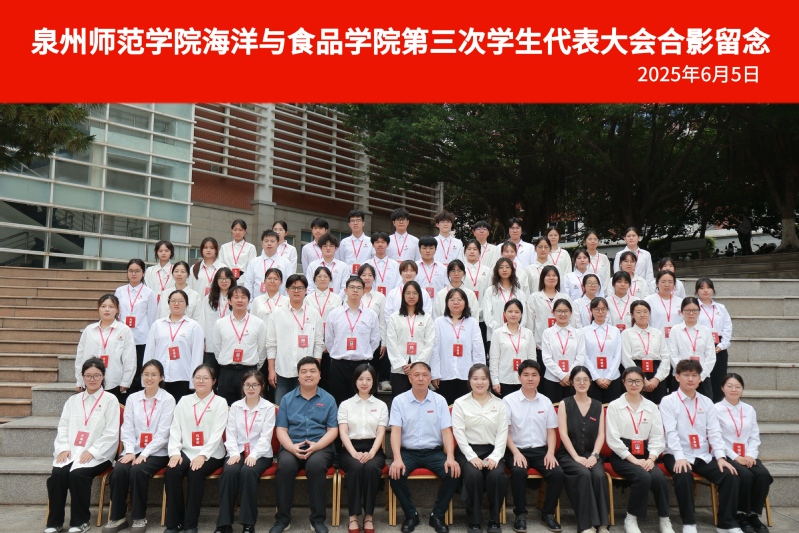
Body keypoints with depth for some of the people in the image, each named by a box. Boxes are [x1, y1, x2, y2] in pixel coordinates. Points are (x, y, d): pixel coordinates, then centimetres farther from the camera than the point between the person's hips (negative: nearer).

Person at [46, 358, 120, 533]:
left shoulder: (110, 400, 2)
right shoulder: (73, 400, 17)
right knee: (57, 474, -24)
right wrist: (64, 448, -6)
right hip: (71, 451, 4)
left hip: (97, 454, -4)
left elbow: (111, 433, -5)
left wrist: (92, 452, -15)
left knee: (77, 474, -29)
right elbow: (63, 427, 11)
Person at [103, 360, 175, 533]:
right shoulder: (132, 398, 10)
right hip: (134, 450, 3)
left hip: (156, 452, -3)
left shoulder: (168, 399, -2)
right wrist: (130, 451, -11)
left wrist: (145, 453, -18)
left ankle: (139, 518, -14)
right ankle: (118, 517, -9)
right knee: (119, 470, -25)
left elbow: (163, 433, -9)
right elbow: (127, 428, 4)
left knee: (138, 471, -30)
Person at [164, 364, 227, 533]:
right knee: (172, 471, -25)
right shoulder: (184, 401, 13)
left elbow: (217, 433, -8)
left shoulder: (220, 403, 2)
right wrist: (174, 452, -12)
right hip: (186, 451, 3)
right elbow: (175, 428, 4)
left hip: (211, 454, -3)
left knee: (195, 473, -30)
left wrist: (202, 455, -21)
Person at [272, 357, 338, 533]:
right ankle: (282, 518, -16)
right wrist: (292, 447, -14)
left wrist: (316, 446, -16)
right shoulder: (287, 399, 12)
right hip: (291, 447, 1)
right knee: (285, 465, -32)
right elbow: (281, 429, 6)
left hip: (320, 447, -1)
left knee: (316, 465, -34)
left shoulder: (328, 399, 9)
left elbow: (333, 430, 2)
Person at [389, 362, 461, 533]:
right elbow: (395, 431, -8)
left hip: (434, 451, 1)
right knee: (395, 473, -29)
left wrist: (450, 458, -17)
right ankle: (411, 515, -3)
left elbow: (446, 431, -1)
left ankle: (437, 515, -2)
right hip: (408, 451, -1)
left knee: (453, 473, -25)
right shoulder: (399, 400, -1)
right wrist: (397, 459, -23)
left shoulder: (440, 400, 3)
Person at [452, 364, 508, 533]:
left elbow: (502, 433, 3)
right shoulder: (460, 403, 4)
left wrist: (495, 456, -11)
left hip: (492, 450, 2)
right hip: (468, 450, -2)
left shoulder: (499, 404, 10)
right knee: (473, 475, -30)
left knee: (497, 475, -28)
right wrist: (472, 456, -16)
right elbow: (459, 432, -4)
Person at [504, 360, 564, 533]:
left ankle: (548, 513, 0)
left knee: (558, 473, -22)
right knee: (518, 472, -33)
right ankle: (520, 514, -11)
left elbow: (551, 431, 10)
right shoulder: (509, 400, -2)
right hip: (517, 450, -3)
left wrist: (550, 452, -6)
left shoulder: (546, 402, 10)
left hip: (541, 450, 3)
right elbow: (505, 431, -5)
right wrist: (516, 453, -17)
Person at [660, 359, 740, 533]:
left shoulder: (707, 402, 12)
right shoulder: (668, 401, -2)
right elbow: (671, 432, -12)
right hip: (678, 456, -4)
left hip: (703, 456, 5)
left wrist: (720, 457, -11)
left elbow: (714, 432, 4)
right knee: (683, 476, -34)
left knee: (730, 475, -17)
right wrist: (680, 457, -25)